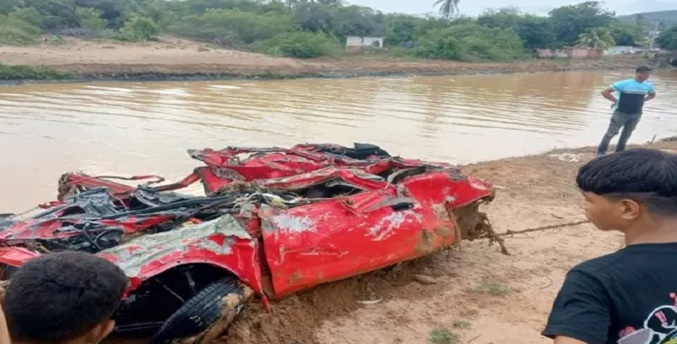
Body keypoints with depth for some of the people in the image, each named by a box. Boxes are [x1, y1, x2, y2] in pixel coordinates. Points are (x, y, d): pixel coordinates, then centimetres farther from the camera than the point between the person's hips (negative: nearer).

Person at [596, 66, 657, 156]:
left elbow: (652, 95, 23)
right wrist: (616, 101, -13)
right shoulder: (624, 84, -15)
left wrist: (642, 100, 7)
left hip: (636, 114, 5)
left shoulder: (648, 85, 1)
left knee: (626, 135, 13)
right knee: (611, 133, -1)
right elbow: (605, 92, -14)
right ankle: (601, 152, 7)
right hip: (621, 113, -5)